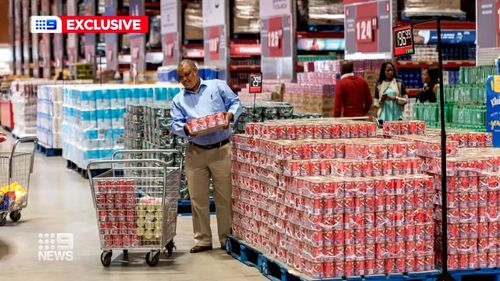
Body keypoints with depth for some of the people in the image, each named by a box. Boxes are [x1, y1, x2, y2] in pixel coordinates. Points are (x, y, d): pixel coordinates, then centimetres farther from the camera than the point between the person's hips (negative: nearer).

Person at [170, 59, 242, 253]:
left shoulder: (218, 86, 8)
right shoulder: (178, 100, 14)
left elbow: (235, 103, 7)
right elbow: (175, 124, 6)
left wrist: (230, 115, -14)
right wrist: (185, 128, -17)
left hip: (221, 150, -2)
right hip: (195, 152, 3)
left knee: (225, 197, 1)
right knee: (197, 198, 4)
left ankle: (227, 239, 10)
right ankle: (202, 240, 13)